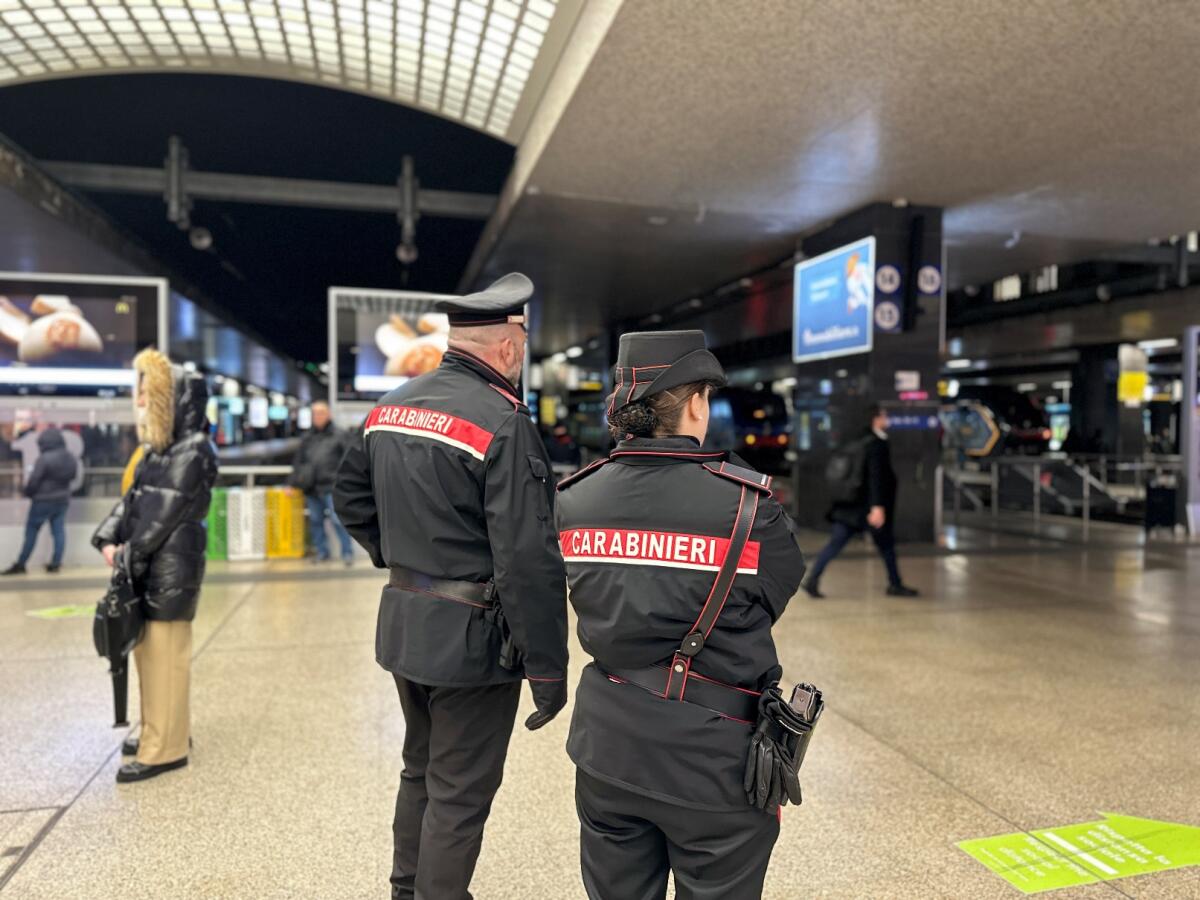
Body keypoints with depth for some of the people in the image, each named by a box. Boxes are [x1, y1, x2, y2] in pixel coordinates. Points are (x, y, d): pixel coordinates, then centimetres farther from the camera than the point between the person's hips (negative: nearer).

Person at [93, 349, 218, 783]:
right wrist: (108, 539, 1)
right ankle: (164, 731, 31)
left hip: (171, 569, -9)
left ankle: (165, 748, 6)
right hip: (148, 566, 9)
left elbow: (165, 511, -16)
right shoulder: (160, 449, 15)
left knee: (165, 655, -3)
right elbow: (133, 500, 15)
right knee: (149, 653, 17)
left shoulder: (194, 450, -14)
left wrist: (131, 554, -11)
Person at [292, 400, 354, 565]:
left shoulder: (337, 435, 3)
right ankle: (322, 552, 20)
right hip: (311, 487, 5)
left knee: (337, 520, -9)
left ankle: (347, 553, 0)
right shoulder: (307, 438, 15)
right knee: (315, 521, 9)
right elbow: (299, 461, 18)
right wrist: (294, 482, 13)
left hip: (330, 485, -5)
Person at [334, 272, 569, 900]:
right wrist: (547, 666, -17)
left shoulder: (391, 406, 5)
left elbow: (350, 496, 17)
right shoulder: (503, 422, -20)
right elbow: (528, 558, -23)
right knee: (460, 793, 8)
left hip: (402, 622, 9)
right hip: (471, 636, -8)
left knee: (421, 769, 26)